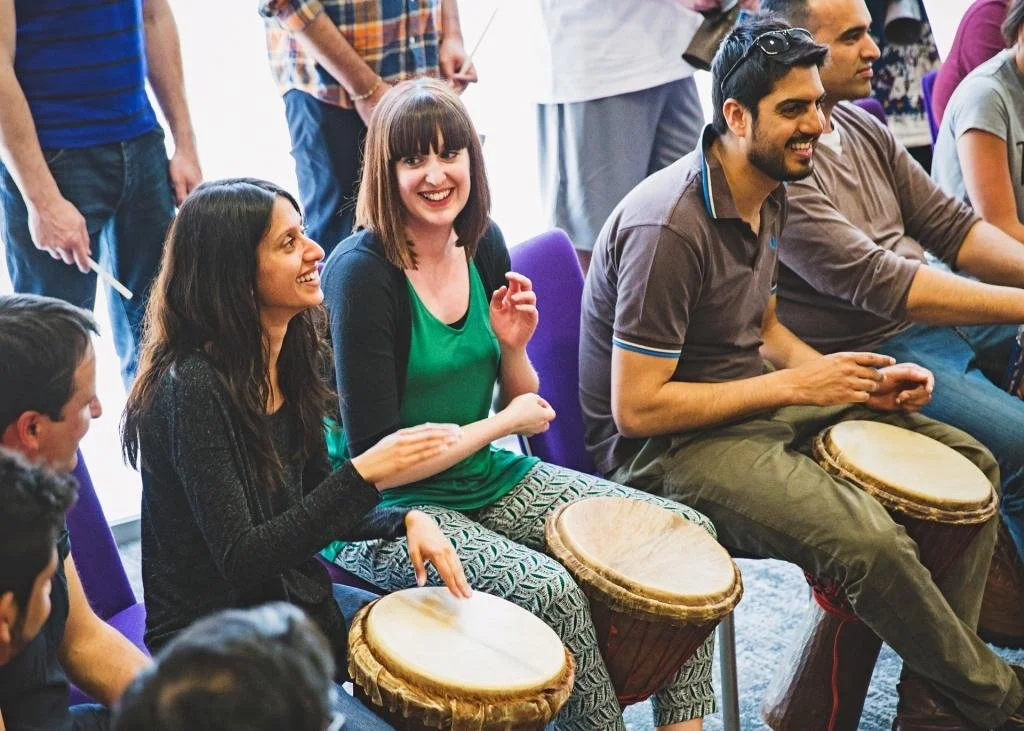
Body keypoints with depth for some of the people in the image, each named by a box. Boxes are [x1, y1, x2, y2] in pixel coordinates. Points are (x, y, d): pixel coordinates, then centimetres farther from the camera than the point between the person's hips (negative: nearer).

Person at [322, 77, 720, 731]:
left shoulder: (482, 243, 2)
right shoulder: (362, 274, -19)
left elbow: (524, 408, 11)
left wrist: (513, 346, -10)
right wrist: (500, 425, -12)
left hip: (493, 481, 8)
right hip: (389, 511, -7)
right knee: (553, 591, -32)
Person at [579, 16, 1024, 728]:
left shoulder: (770, 193, 6)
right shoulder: (670, 228, -24)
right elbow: (637, 407, -24)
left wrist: (859, 381, 2)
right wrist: (795, 385, -19)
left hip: (757, 400, 10)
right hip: (664, 443, -10)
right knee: (872, 540, -29)